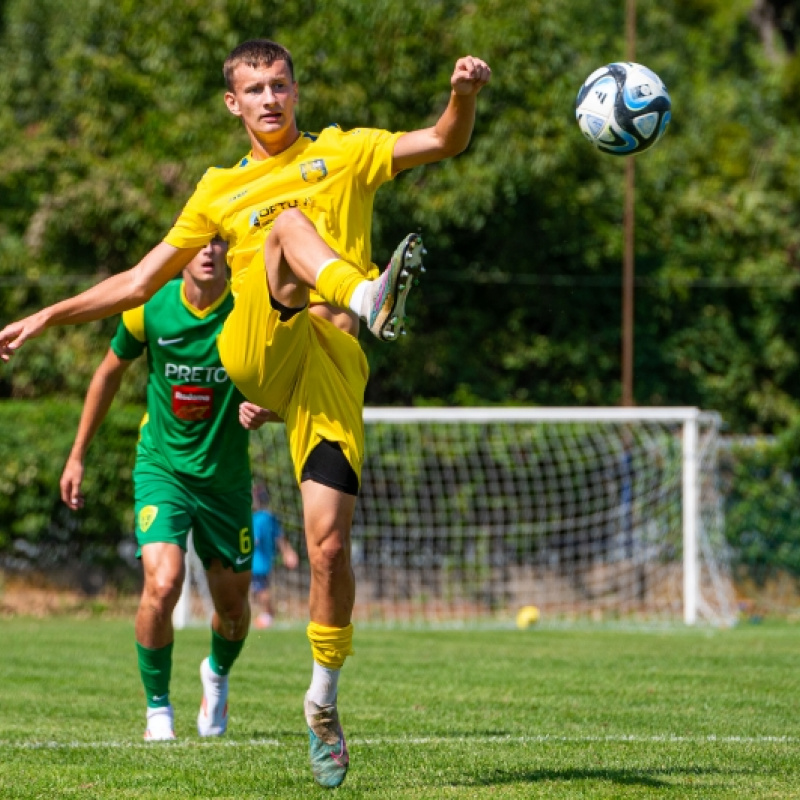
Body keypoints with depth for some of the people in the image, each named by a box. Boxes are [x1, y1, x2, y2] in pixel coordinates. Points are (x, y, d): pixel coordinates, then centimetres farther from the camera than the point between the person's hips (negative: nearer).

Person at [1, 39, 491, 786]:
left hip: (330, 366, 0)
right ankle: (368, 299, -60)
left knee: (328, 541, -11)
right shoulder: (220, 190, 24)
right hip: (258, 352, 1)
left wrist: (463, 96, -15)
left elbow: (443, 142, 6)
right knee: (288, 220, -27)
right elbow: (140, 282, 28)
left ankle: (323, 700, 8)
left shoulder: (343, 153, 20)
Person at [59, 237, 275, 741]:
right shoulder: (150, 308, -11)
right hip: (162, 467, -1)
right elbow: (111, 371, 7)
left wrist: (264, 410, -31)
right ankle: (158, 708, -1)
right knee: (163, 584, -23)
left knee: (233, 603, 10)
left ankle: (218, 675, 47)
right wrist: (78, 455, 10)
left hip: (226, 474, 1)